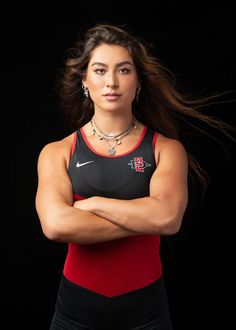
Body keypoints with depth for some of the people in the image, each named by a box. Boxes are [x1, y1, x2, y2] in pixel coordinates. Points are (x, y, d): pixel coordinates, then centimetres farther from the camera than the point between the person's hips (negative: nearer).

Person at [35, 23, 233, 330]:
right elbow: (55, 225, -20)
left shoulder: (167, 148, -5)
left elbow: (169, 217, -22)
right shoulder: (57, 152, -4)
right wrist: (144, 219, -17)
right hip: (77, 304, 1)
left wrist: (91, 204, -15)